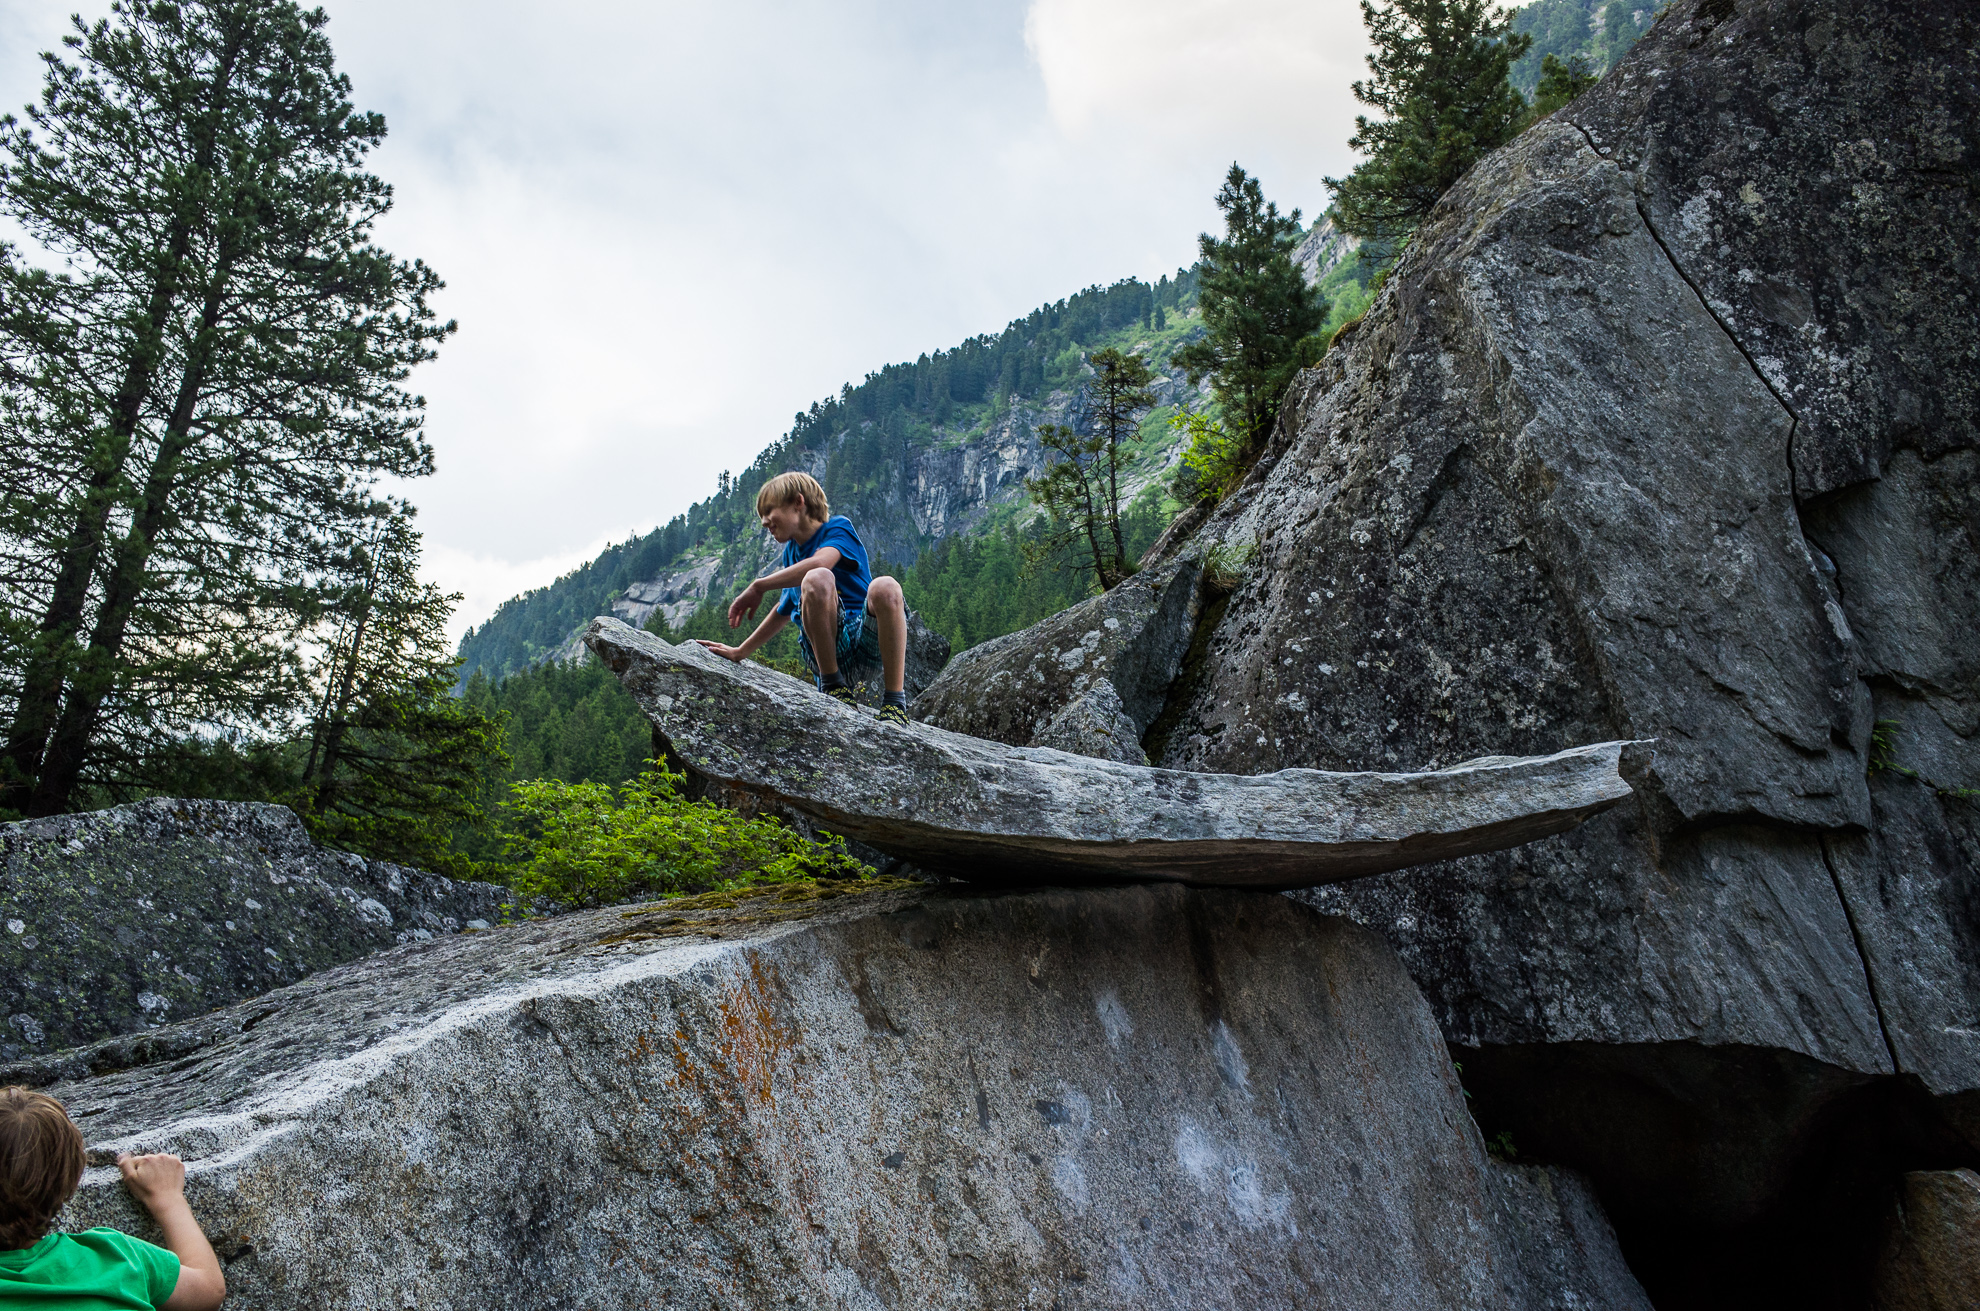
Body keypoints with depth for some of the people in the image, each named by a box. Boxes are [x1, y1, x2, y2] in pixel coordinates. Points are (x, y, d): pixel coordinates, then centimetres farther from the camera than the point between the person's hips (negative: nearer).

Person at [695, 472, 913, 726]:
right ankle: (833, 686, -19)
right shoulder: (790, 552, 23)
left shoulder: (838, 528, 3)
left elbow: (821, 561, -20)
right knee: (817, 579, -28)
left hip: (868, 636, -3)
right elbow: (785, 609, 37)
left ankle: (894, 703, -32)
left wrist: (758, 587, -13)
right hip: (826, 647, 3)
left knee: (884, 586, -38)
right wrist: (740, 651, 40)